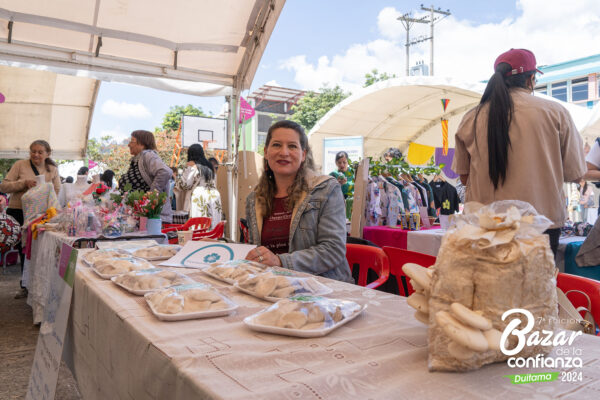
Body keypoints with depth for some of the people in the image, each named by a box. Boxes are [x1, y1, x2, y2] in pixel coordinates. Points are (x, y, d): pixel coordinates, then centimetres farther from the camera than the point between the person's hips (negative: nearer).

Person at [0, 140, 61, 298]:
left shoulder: (53, 170, 5)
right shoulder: (20, 165, -1)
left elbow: (57, 192, 6)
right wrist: (24, 182, -18)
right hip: (17, 213, 0)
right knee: (23, 250, 8)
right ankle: (26, 286, 23)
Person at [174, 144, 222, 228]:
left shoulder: (193, 167, -5)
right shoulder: (209, 167, 17)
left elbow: (184, 184, -11)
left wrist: (187, 169, 0)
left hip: (198, 197, -7)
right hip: (213, 196, 7)